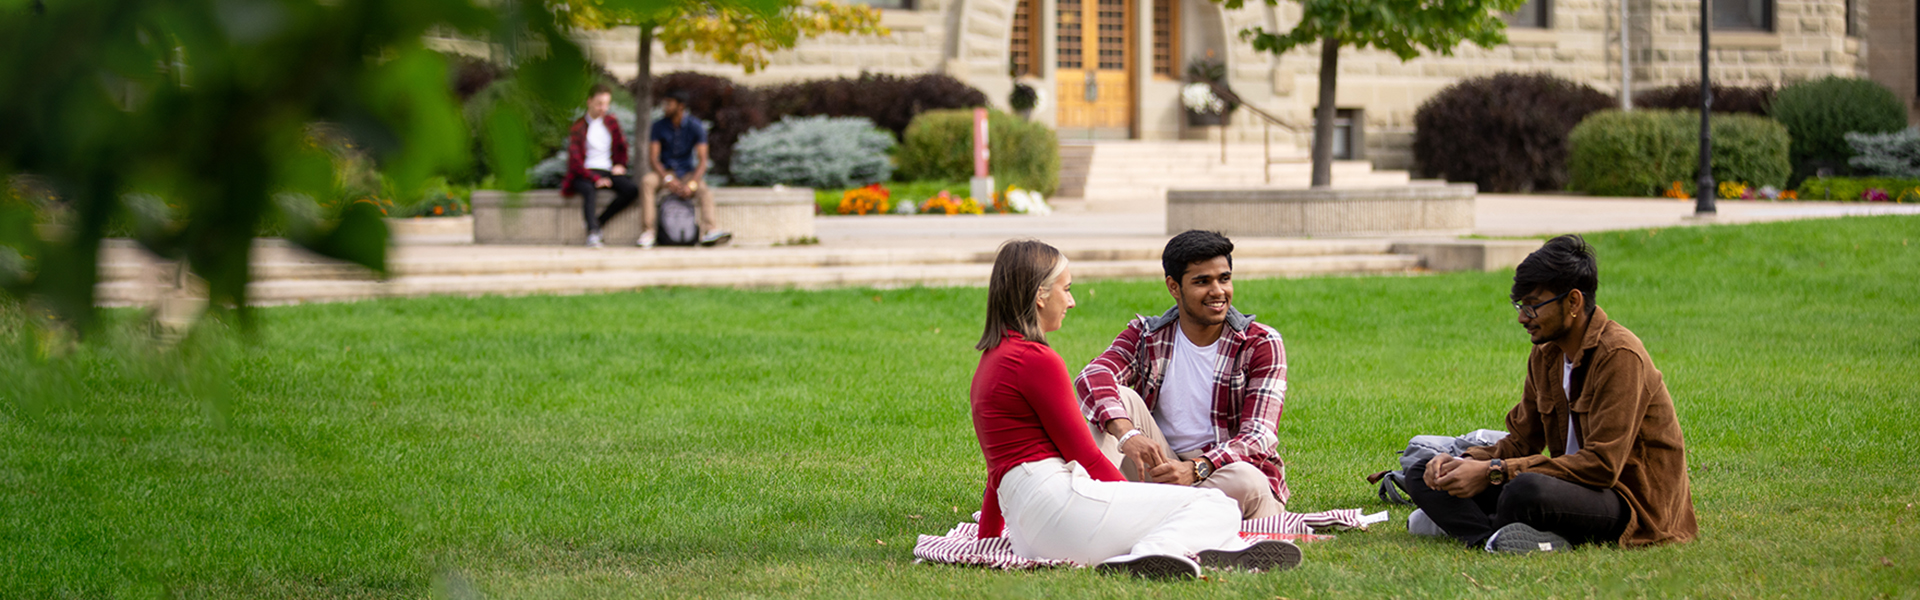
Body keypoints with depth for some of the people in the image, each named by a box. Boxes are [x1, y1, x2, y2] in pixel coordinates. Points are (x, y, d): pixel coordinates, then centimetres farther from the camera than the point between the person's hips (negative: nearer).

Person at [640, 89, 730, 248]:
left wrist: (691, 184, -28)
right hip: (665, 171, 1)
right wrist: (668, 179, -25)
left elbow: (702, 161, -11)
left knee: (704, 191, -31)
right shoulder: (659, 126, -2)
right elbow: (653, 159, -7)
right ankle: (646, 232, -34)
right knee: (646, 182, -32)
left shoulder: (695, 126, -6)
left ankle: (710, 230, -49)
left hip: (687, 173, -1)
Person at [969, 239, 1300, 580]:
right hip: (1059, 498, -10)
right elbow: (1085, 456, -6)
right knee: (1215, 506, -13)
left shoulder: (991, 361, 23)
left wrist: (987, 537, 41)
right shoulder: (1036, 360, -7)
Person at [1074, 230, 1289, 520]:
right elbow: (1093, 377, -17)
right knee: (1118, 396, -17)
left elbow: (1259, 436, -14)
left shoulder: (1261, 344, -3)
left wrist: (1195, 469, -34)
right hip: (1163, 468, 2)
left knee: (1244, 480, -37)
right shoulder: (1147, 335, 3)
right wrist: (1127, 435, -40)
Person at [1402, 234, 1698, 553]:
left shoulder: (1619, 356, -18)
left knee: (1528, 489, -43)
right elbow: (1521, 440, 15)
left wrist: (1494, 471, -26)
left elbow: (1602, 465, -25)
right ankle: (1494, 537, -26)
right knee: (1422, 474, -2)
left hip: (1630, 501, -9)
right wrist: (1466, 463, -8)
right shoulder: (1545, 354, 9)